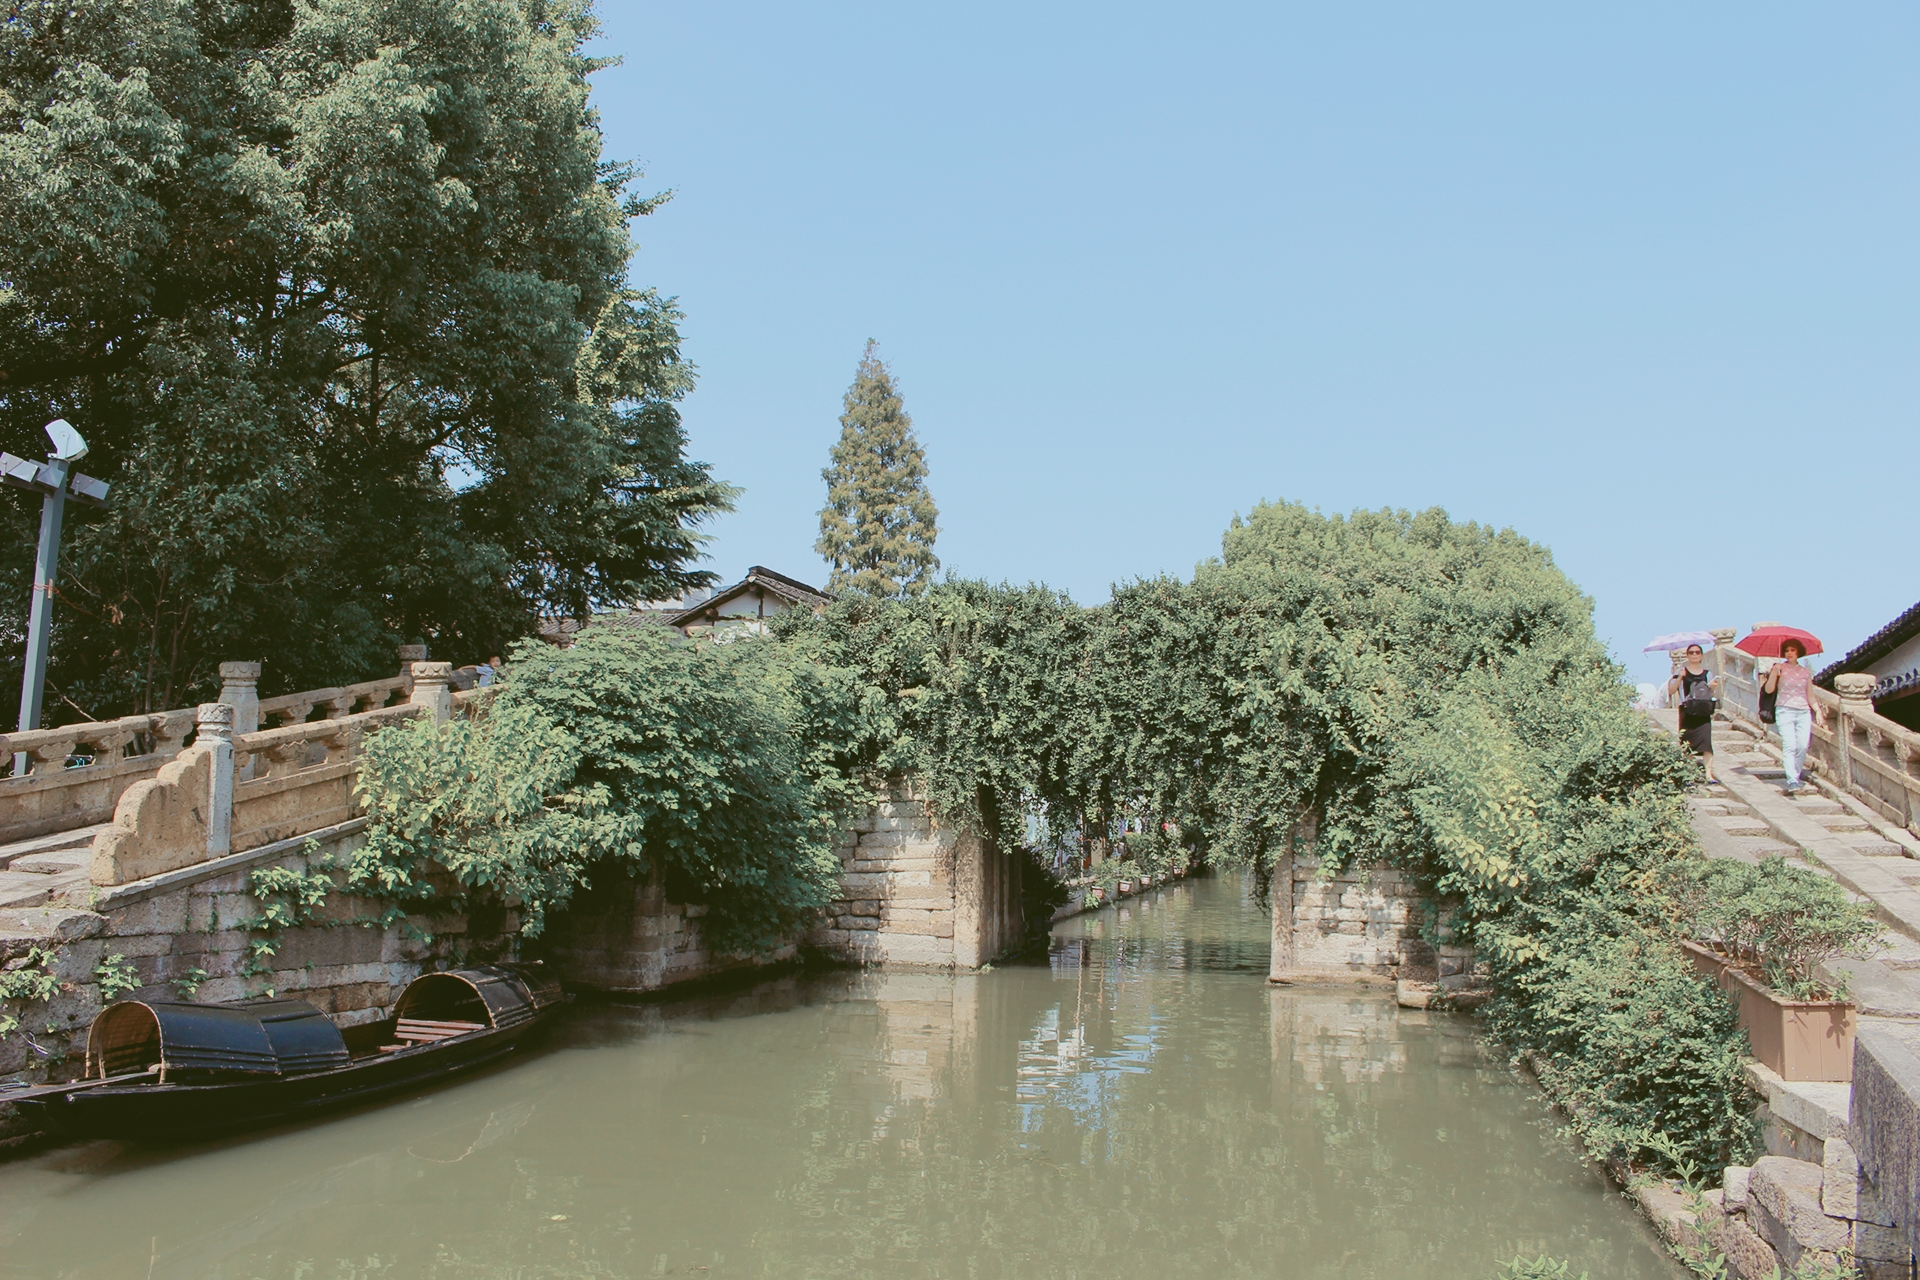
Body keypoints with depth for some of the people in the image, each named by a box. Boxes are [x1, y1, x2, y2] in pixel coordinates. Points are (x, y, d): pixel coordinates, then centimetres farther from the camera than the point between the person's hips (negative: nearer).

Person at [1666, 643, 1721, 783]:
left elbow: (1711, 694, 12)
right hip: (1687, 713, -1)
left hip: (1703, 713, 1)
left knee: (1706, 742, -11)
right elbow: (1671, 690, -2)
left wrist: (1712, 687, -9)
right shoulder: (1681, 672, 7)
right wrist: (1679, 678, -16)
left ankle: (1709, 775, -14)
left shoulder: (1707, 674, 13)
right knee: (1687, 745, -1)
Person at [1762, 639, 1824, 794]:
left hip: (1803, 712, 3)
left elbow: (1810, 695, 18)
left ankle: (1795, 777, 5)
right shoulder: (1780, 668, 6)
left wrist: (1818, 711, 6)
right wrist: (1774, 673, -16)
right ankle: (1792, 780, -23)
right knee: (1790, 745, -16)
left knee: (1803, 746, -8)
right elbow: (1769, 689, -4)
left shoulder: (1806, 672, 16)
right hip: (1785, 710, -3)